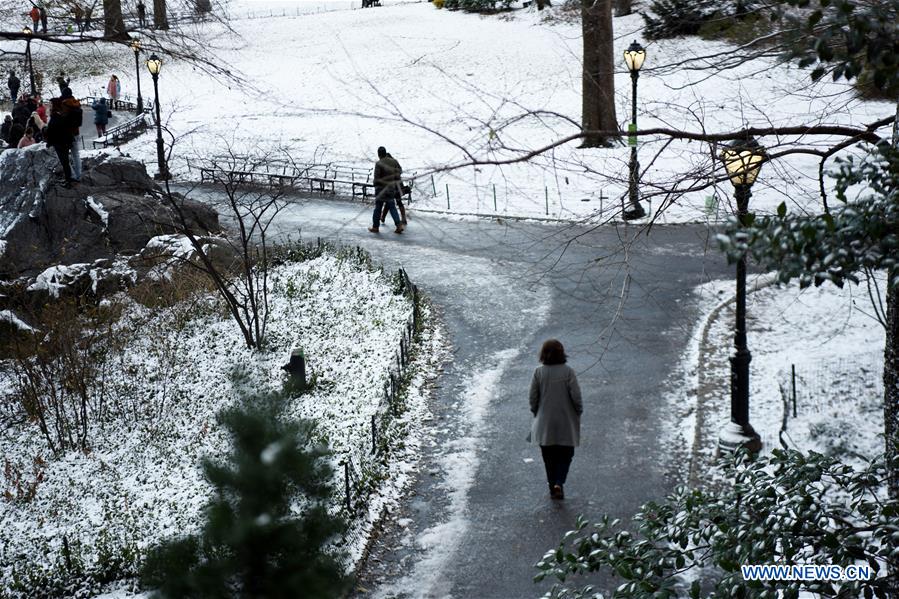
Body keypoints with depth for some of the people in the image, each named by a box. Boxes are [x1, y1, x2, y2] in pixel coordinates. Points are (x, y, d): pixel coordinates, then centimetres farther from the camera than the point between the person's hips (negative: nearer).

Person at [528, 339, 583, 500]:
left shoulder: (539, 372, -8)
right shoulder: (568, 372, -13)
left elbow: (532, 397, -3)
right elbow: (576, 396, -12)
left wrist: (536, 414, 12)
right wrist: (579, 412, 5)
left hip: (545, 422, 2)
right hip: (566, 422, -2)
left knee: (549, 456, 14)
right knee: (566, 453, 11)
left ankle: (553, 486, 18)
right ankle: (559, 483, -7)